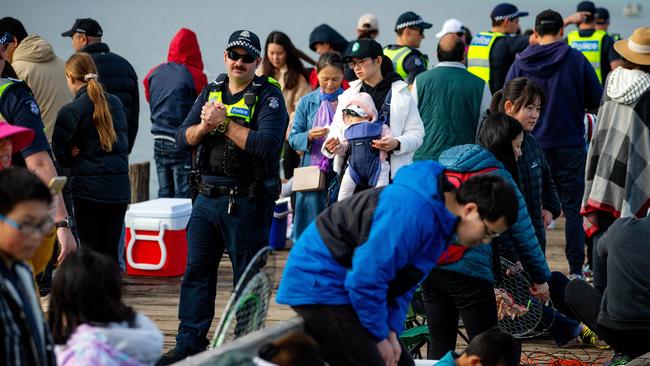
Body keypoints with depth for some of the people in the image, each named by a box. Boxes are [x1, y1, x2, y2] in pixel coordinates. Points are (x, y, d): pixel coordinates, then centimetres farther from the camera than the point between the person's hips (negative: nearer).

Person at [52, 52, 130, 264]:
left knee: (91, 251, 1)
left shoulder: (70, 111, -10)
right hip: (119, 188, 5)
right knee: (110, 251, 12)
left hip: (89, 189, -5)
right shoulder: (115, 103, 7)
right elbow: (124, 141, 12)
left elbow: (61, 155, -4)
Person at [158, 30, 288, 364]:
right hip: (208, 196, 6)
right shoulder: (211, 93, 13)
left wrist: (225, 123, -18)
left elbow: (267, 145, -21)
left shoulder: (268, 96, -6)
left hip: (248, 202, -6)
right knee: (196, 270, 7)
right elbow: (184, 139, 7)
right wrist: (205, 125, -13)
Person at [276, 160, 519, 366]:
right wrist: (380, 337, -15)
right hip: (320, 282, -10)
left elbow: (402, 283, 14)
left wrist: (391, 331, 1)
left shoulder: (441, 218, 6)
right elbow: (365, 279, -28)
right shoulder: (414, 212, -27)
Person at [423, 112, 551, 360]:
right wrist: (541, 277, 9)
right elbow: (523, 233, 1)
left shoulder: (446, 166, 17)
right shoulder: (499, 176, -1)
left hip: (428, 263, 7)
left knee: (439, 348, 12)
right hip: (468, 270, -7)